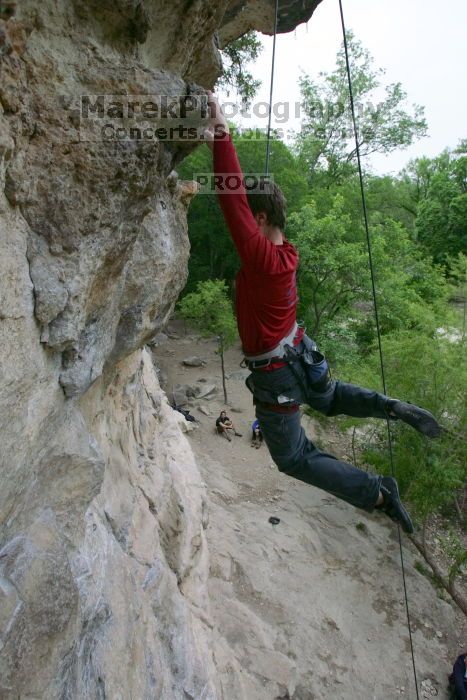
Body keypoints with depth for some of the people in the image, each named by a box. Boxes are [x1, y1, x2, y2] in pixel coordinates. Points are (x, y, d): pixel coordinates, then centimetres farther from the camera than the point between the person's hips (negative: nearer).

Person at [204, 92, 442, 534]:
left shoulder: (261, 257, -30)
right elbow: (243, 197, 3)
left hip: (276, 376, -8)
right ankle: (394, 409, 17)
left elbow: (233, 203, -34)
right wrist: (218, 144, 1)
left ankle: (377, 494, 12)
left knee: (295, 459, 13)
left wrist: (221, 133, -31)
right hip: (302, 355, 8)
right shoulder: (282, 249, -5)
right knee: (330, 398, 39)